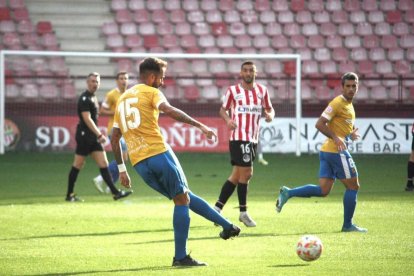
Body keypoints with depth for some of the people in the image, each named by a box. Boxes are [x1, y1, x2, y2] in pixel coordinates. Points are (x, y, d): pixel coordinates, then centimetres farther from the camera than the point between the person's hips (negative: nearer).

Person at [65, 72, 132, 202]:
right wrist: (99, 134, -23)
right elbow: (87, 119, -20)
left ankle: (115, 192, -1)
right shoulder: (85, 98, -13)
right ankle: (69, 195, 6)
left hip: (93, 137, 9)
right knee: (78, 165, -2)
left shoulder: (93, 98, 16)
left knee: (104, 164, 3)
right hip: (84, 136, -9)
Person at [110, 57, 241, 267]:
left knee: (184, 195, 16)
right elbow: (169, 110, -18)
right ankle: (180, 257, -3)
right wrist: (200, 126, -22)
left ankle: (227, 226, 18)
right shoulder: (150, 92, 2)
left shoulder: (122, 100, 23)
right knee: (182, 199, 2)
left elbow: (114, 138, 22)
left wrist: (121, 169, 26)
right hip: (159, 153, -7)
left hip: (139, 163, 7)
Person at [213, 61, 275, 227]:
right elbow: (223, 109, 7)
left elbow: (269, 108, 17)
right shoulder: (233, 91, -1)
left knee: (237, 175, 8)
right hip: (239, 137, -5)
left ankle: (217, 208, 17)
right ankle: (243, 212, 1)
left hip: (253, 138, 6)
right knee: (246, 173, -10)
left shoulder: (262, 90, 10)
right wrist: (228, 119, -14)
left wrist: (270, 115, -7)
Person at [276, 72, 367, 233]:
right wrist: (336, 138, -25)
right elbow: (320, 124, -17)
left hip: (327, 151, 9)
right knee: (353, 186, 1)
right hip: (336, 151, -9)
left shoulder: (349, 104, 17)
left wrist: (353, 133, 10)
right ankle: (348, 225, 9)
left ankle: (288, 193, 0)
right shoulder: (337, 103, -11)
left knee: (323, 190, 5)